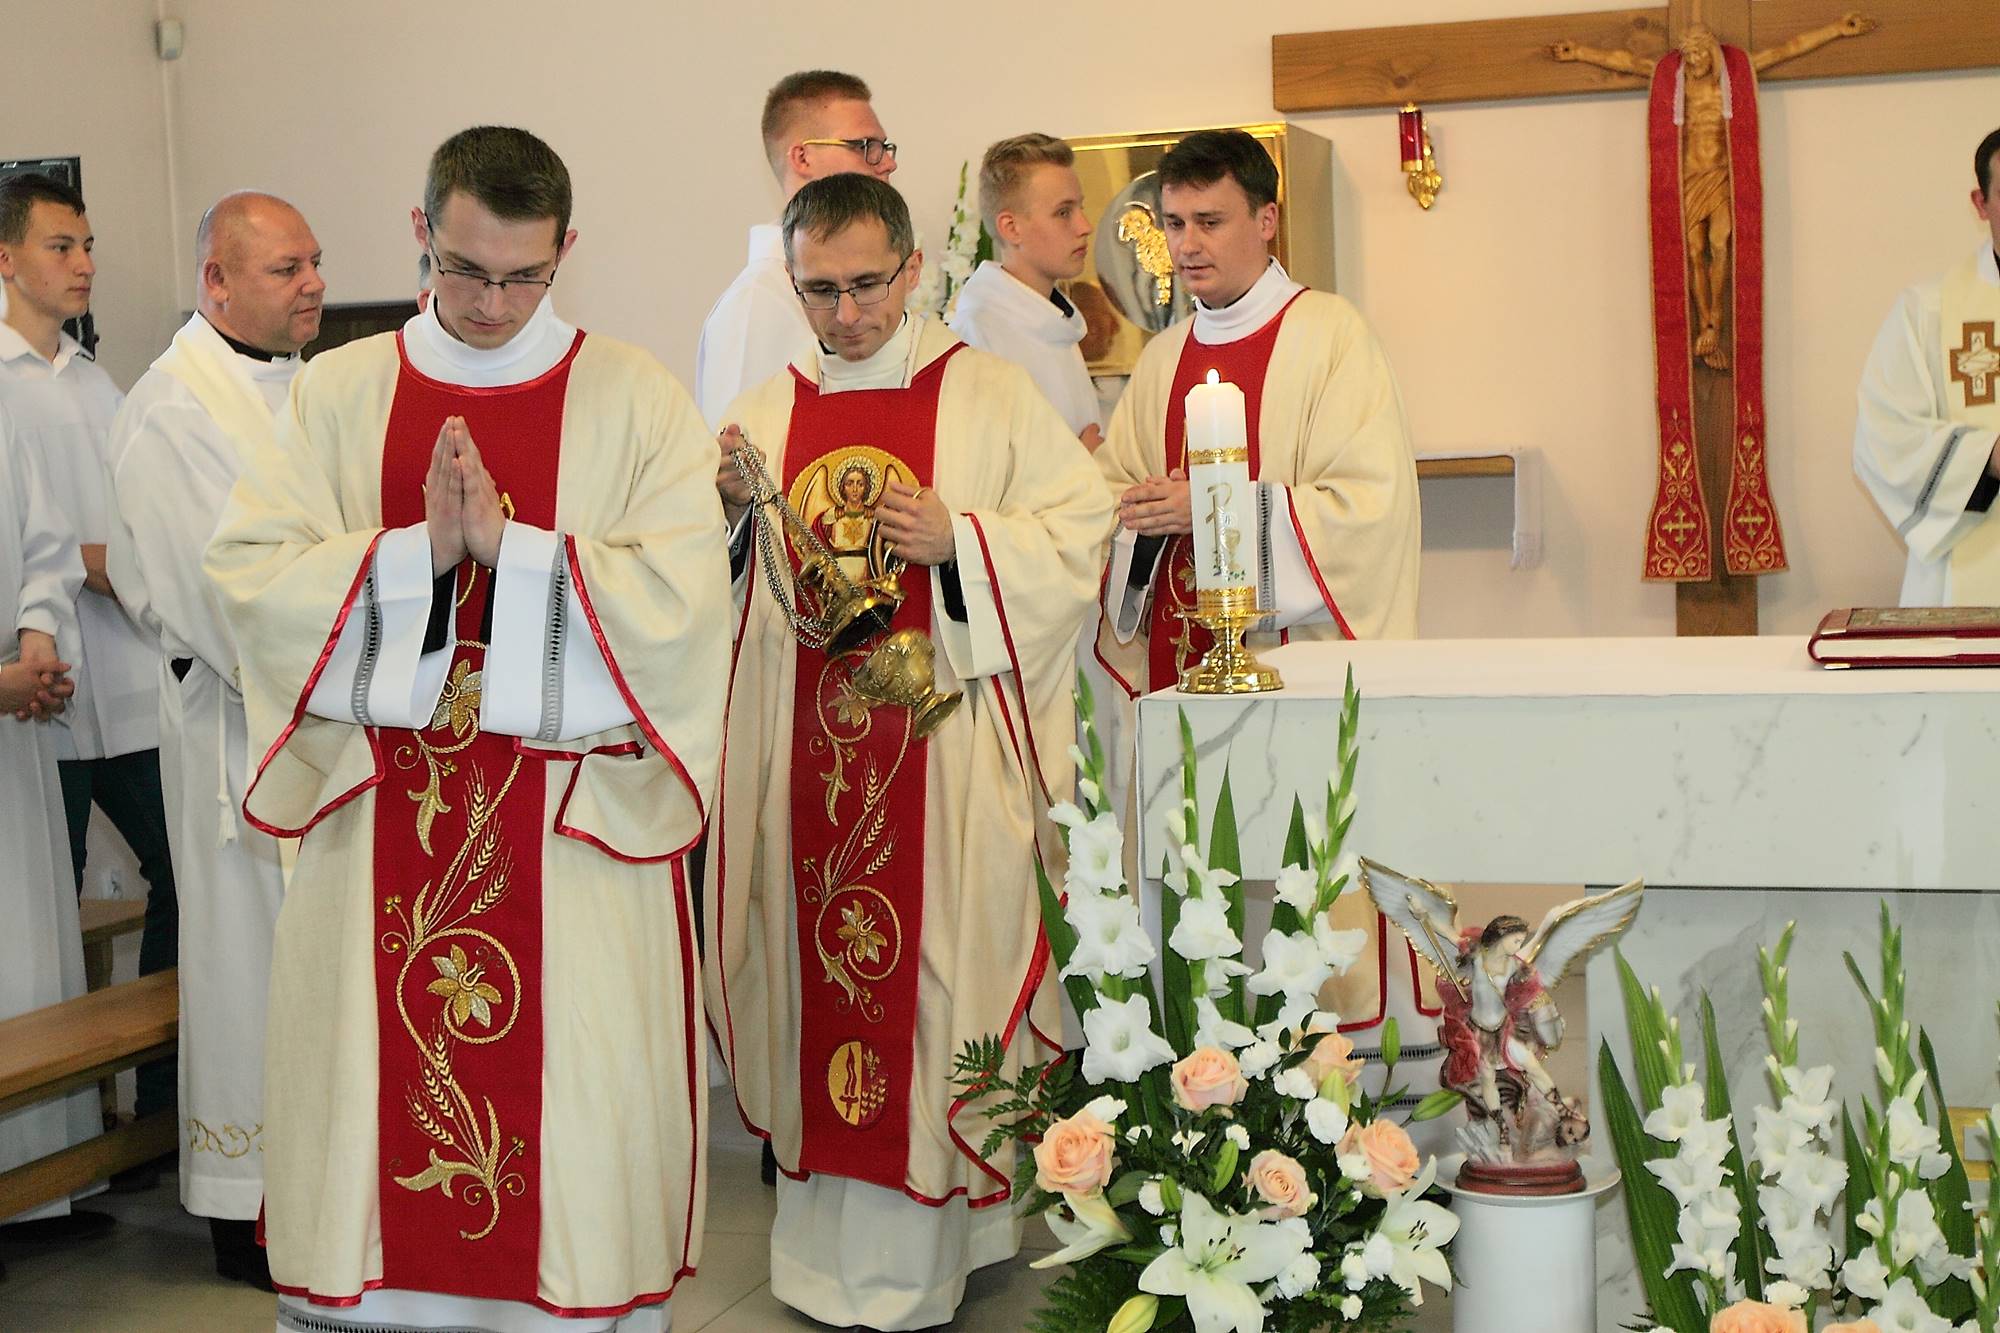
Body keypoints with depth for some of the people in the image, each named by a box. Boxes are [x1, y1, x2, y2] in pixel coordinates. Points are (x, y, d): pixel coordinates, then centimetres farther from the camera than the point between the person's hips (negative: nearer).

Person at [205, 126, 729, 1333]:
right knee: (373, 1089, 6)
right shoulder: (338, 392, 8)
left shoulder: (637, 401, 1)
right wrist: (415, 551, -15)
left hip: (574, 823, -2)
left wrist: (506, 544, -17)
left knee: (573, 1089, 2)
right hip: (379, 817, 2)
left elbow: (682, 596, -10)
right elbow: (250, 572, -2)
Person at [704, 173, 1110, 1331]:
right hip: (807, 750, 3)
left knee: (933, 972, -2)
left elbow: (1081, 531, -2)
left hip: (946, 748, -3)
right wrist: (723, 508, -7)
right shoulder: (766, 414, 11)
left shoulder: (990, 396, 2)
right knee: (825, 968, 5)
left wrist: (957, 540, -14)